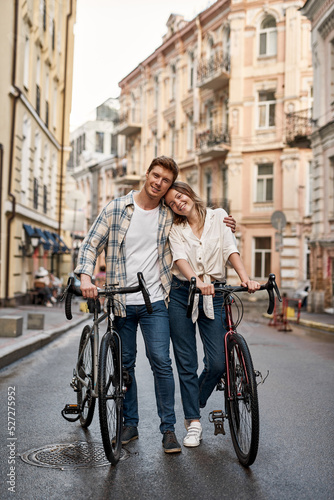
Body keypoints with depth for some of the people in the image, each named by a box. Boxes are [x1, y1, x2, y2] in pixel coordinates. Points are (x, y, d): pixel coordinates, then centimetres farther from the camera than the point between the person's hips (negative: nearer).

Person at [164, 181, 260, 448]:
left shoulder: (218, 216, 7)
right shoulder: (176, 229, 6)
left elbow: (230, 249, -4)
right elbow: (180, 258, -11)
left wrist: (245, 277, -22)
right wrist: (197, 281, -31)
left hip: (213, 296, 0)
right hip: (181, 295, 0)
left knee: (218, 362, -4)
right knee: (186, 364, 2)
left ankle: (193, 408, 22)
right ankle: (194, 422, 15)